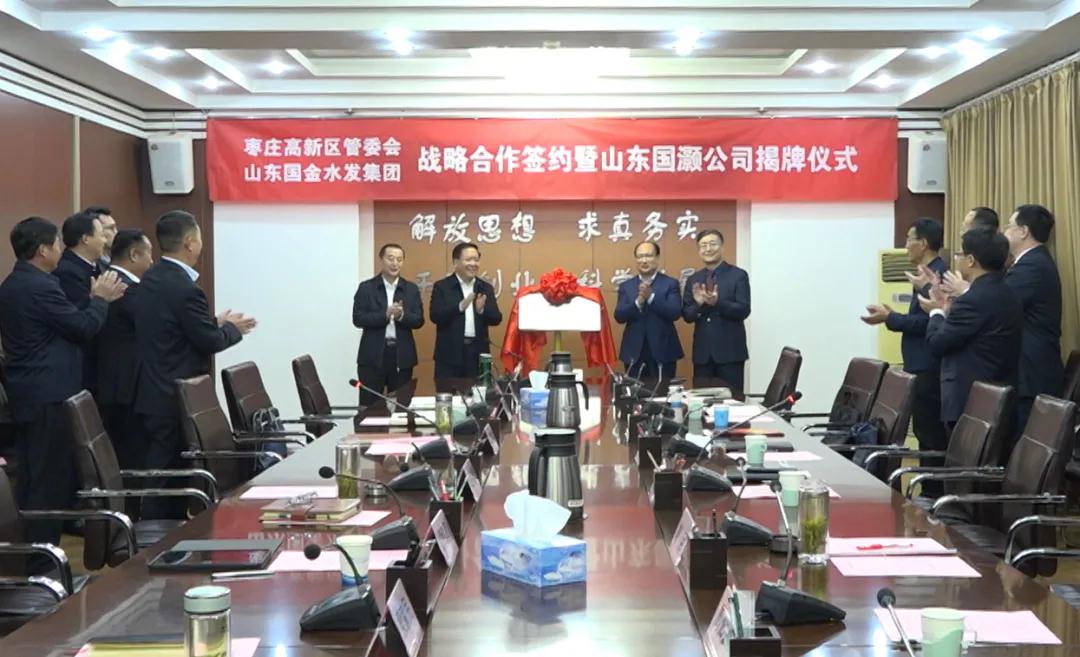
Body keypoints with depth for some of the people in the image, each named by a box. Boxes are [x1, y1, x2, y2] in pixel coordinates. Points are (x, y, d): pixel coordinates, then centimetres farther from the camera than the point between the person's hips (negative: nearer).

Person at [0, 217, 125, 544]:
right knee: (52, 477, -3)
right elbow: (83, 328, -13)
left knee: (33, 478, 14)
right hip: (49, 395, -10)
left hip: (27, 394, 10)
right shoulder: (39, 287, -19)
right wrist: (99, 298, 3)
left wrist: (96, 299, 17)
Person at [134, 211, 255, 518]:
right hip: (175, 399, -9)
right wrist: (233, 328, 2)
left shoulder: (151, 279, 9)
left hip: (154, 393, 9)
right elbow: (210, 342, -17)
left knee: (162, 471, 15)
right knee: (167, 478, -1)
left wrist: (217, 323, 17)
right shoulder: (184, 288, -21)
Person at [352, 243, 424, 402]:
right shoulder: (366, 288, 1)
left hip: (402, 356, 2)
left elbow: (419, 320, 2)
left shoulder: (411, 289, 8)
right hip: (373, 355, -2)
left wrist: (402, 315, -19)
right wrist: (386, 314, -20)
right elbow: (358, 319, -7)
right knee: (369, 405, 0)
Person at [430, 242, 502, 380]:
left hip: (478, 354, 3)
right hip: (450, 354, -3)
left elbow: (496, 319, 3)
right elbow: (436, 316, -12)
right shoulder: (441, 287, 0)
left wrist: (482, 310, -18)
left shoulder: (486, 288, 9)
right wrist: (460, 306, -25)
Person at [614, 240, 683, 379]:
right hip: (634, 352, 2)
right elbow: (619, 316, -3)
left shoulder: (670, 284, 2)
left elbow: (675, 313, -11)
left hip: (662, 351, -2)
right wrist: (638, 301, -19)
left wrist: (651, 297, -20)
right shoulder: (625, 286, 8)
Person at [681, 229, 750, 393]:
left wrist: (717, 302, -24)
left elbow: (744, 311, -10)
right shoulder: (693, 279, 10)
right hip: (702, 352, 4)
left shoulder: (738, 275, -2)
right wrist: (698, 303, -14)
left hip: (730, 351, -4)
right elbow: (687, 316, 8)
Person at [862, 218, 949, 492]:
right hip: (923, 367, 10)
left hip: (928, 369, -10)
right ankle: (931, 491, 18)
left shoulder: (936, 275, -16)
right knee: (927, 432, 13)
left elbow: (928, 322, -22)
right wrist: (891, 316, 14)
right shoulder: (929, 273, 15)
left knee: (930, 435, -5)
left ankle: (934, 493, 0)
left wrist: (890, 318, -15)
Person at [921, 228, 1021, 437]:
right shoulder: (1008, 295, 10)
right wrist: (949, 310, 13)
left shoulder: (973, 300, -19)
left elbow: (937, 345, -13)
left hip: (970, 401, -9)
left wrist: (937, 312, 3)